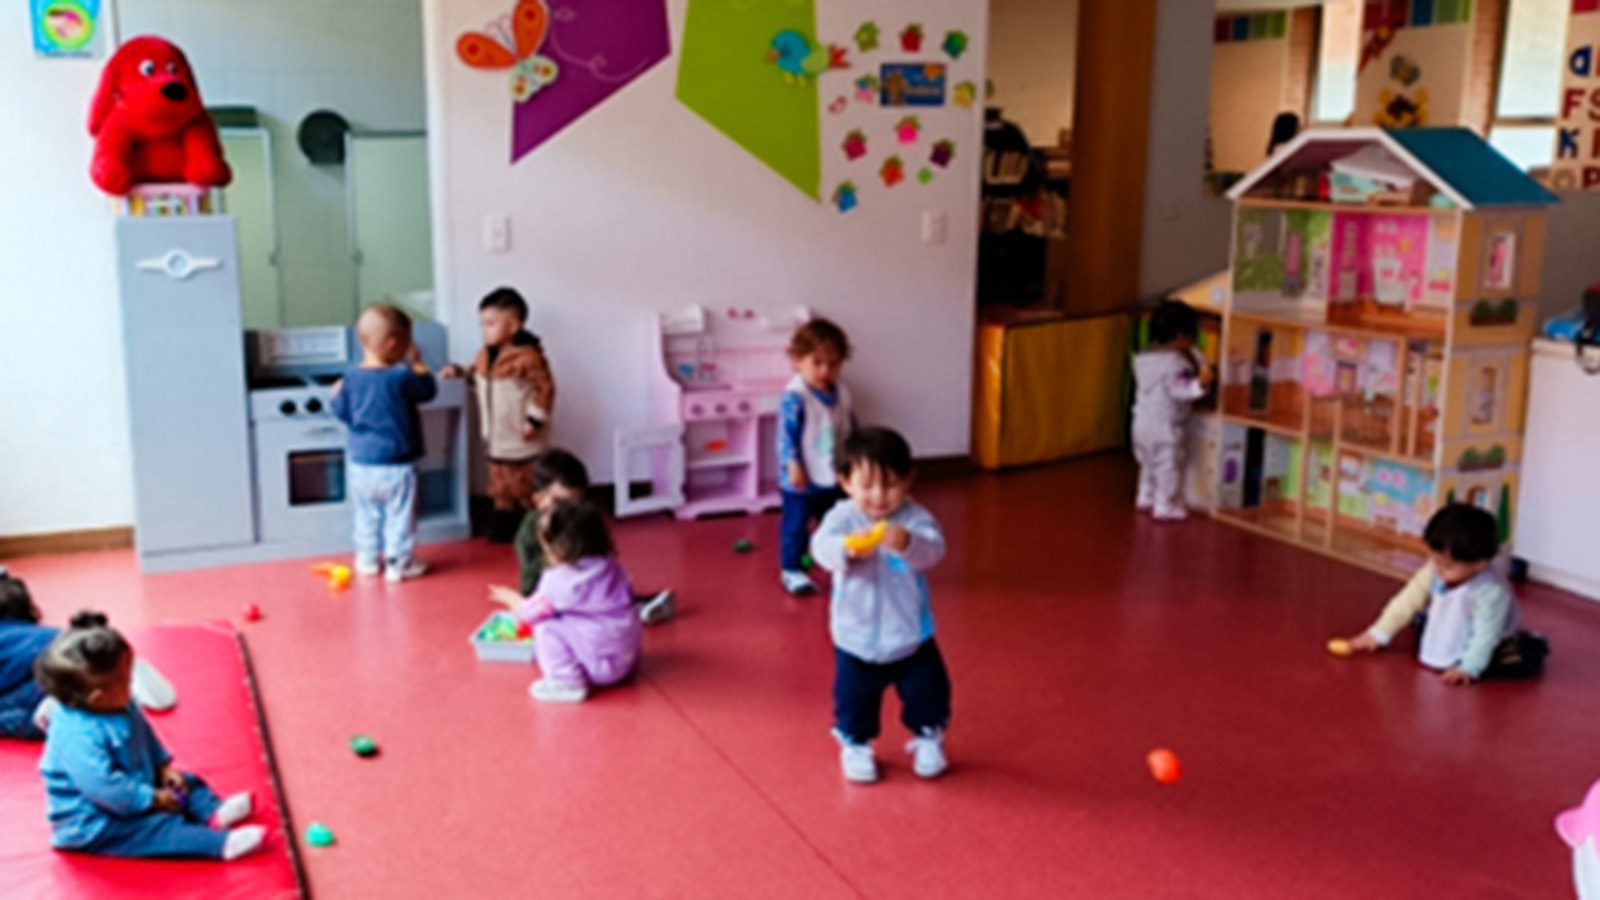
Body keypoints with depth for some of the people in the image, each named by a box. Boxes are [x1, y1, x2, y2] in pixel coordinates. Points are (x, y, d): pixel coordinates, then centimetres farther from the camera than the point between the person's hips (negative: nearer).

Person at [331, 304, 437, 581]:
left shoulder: (351, 376, -4)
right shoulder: (400, 377, -19)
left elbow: (342, 412, 4)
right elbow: (428, 390, -3)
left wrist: (338, 393, 23)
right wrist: (417, 364, 8)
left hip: (361, 463, 5)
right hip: (396, 465, -5)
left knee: (367, 515, 19)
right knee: (399, 516, 8)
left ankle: (368, 560, 28)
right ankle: (399, 563, 15)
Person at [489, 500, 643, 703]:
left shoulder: (559, 580, -18)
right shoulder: (609, 565, 2)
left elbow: (530, 613, -7)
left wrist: (511, 599, 18)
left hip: (601, 666, -8)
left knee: (546, 626, -9)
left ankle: (566, 683, -7)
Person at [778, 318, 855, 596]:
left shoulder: (841, 394, 2)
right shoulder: (795, 395, -20)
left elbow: (851, 430, 13)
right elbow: (787, 434, -19)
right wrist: (793, 466, -21)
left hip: (834, 477, 7)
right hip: (803, 479, -7)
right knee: (796, 524, 5)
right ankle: (791, 570, 17)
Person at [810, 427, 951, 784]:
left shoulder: (915, 518, -13)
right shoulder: (842, 517, -15)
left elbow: (933, 549, -30)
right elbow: (821, 546, -33)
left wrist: (907, 544, -53)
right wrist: (847, 548, -56)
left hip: (911, 635, 1)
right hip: (856, 637, 0)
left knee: (928, 693, 12)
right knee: (854, 698, 12)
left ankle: (928, 740, 39)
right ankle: (855, 745, 38)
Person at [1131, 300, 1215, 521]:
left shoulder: (1143, 357, 5)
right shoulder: (1176, 362, -23)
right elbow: (1180, 389, -32)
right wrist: (1200, 384, -45)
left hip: (1142, 424, 9)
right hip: (1165, 427, -9)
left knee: (1148, 464, 23)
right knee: (1169, 468, 3)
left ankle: (1146, 499, 34)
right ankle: (1167, 507, 10)